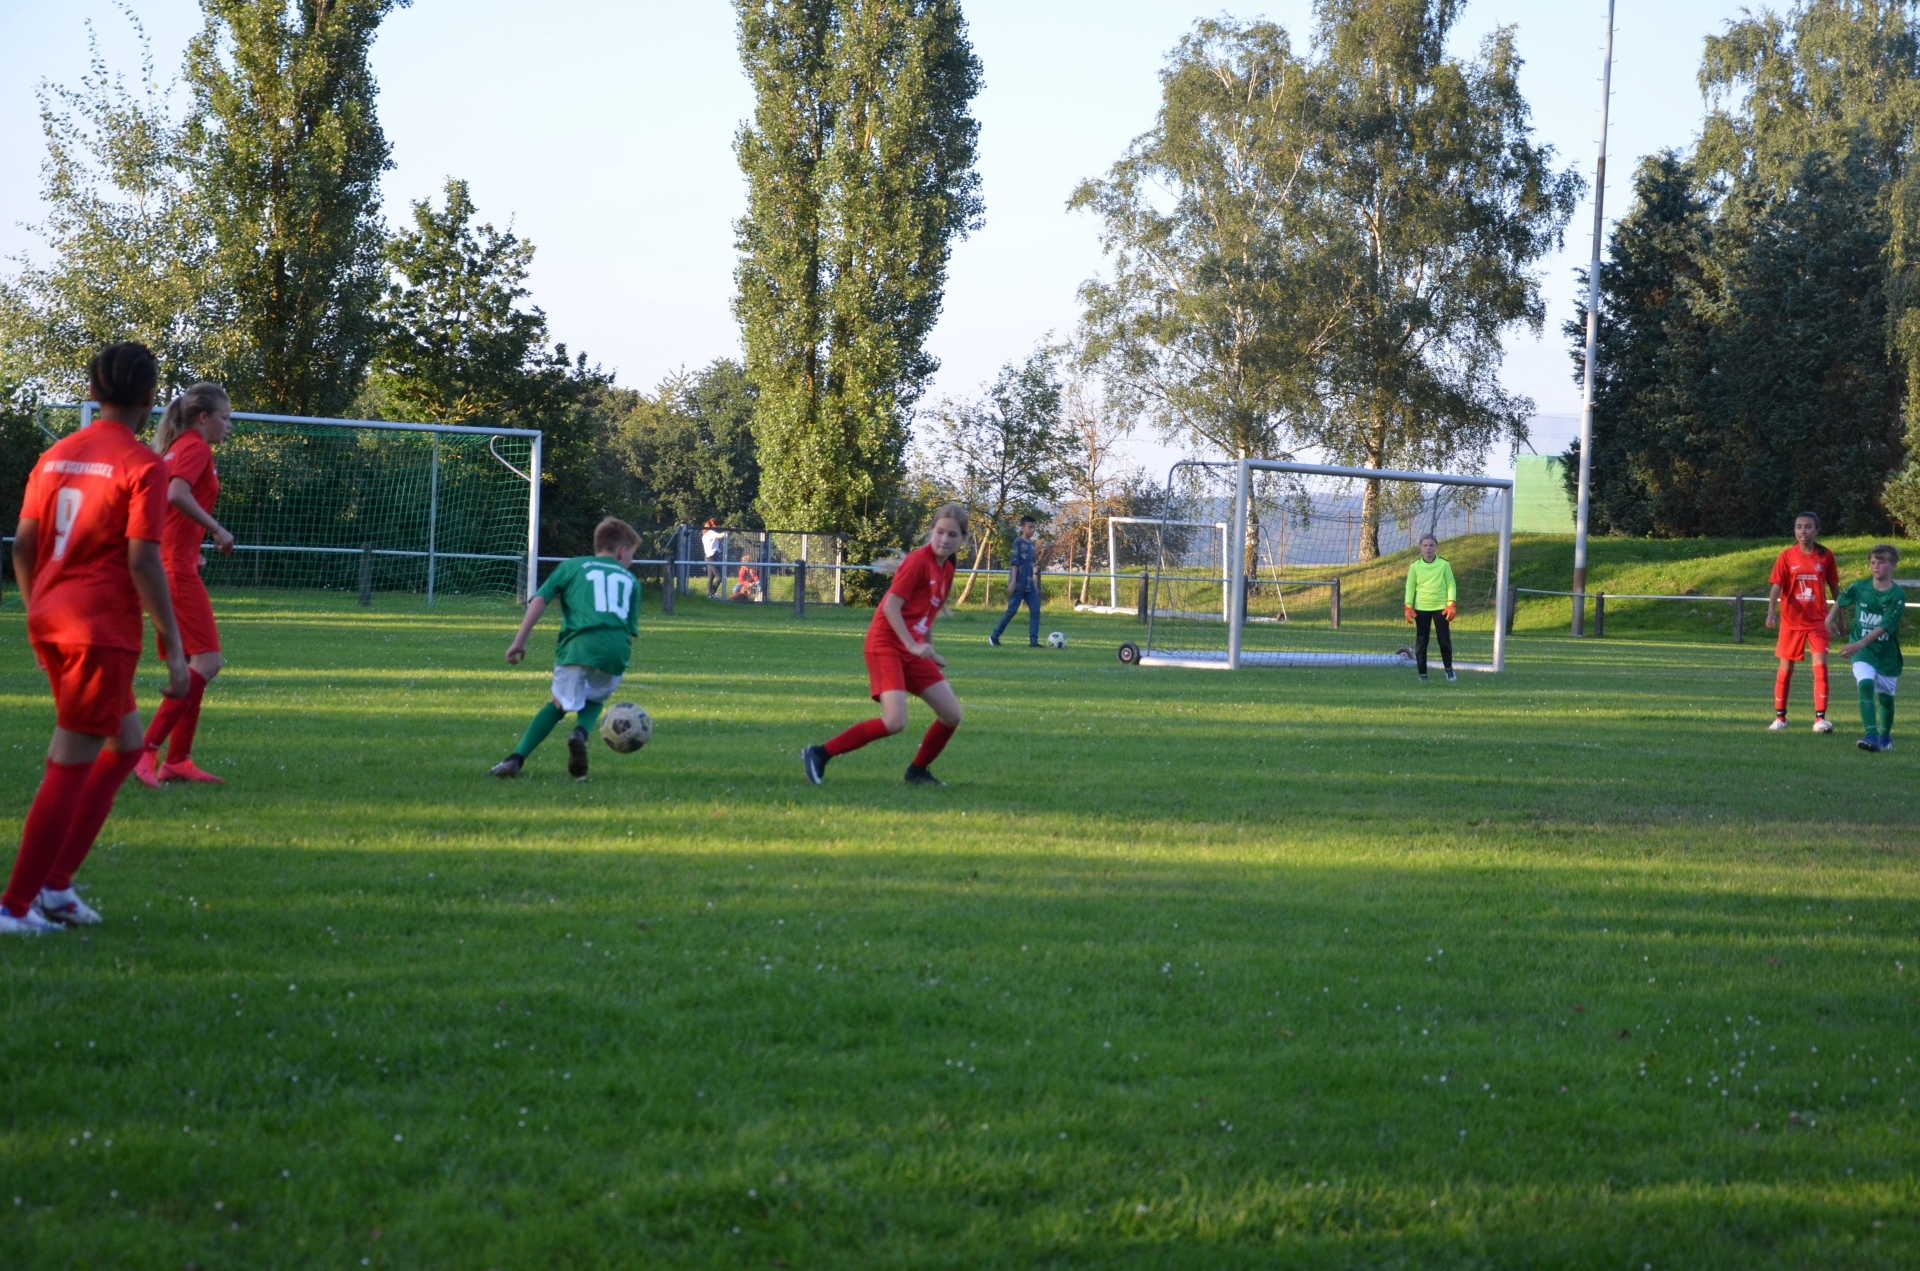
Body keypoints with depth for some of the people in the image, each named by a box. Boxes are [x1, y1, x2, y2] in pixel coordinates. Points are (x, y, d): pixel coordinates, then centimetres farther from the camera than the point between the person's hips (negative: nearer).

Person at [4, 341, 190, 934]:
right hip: (103, 629, -8)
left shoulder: (54, 456, 11)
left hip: (49, 624, 8)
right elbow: (143, 561, -16)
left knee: (124, 745, 20)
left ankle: (53, 885, 16)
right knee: (69, 768, -2)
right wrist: (174, 648, -12)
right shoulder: (143, 466, -10)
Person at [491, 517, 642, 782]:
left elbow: (539, 600, 10)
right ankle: (581, 732, -6)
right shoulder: (630, 579, 26)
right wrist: (619, 665, 27)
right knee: (595, 700, 27)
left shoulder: (573, 566, 23)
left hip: (578, 646, -1)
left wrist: (519, 640, 8)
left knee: (559, 705, 18)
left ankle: (516, 759, 4)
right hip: (616, 649, 1)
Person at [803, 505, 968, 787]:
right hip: (886, 645, -9)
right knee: (895, 722, -22)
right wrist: (913, 646, -23)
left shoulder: (946, 569, 11)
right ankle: (818, 755, -12)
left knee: (951, 715, 3)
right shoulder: (918, 561, -15)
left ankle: (918, 771, 22)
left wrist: (929, 650, 17)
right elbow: (890, 607, -19)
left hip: (912, 650, 9)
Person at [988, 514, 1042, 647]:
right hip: (1018, 584, -7)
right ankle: (994, 636, 6)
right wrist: (1013, 581, -19)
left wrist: (1035, 583, 19)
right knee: (1012, 610, -6)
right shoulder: (1018, 542, -7)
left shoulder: (1031, 544, 15)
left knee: (1035, 610, -4)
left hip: (1029, 585, 7)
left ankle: (1033, 641, -7)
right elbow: (1014, 562, -13)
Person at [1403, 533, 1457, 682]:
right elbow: (1410, 587, 7)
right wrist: (1408, 607, -2)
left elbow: (1451, 585, 1)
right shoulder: (1415, 566, 2)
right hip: (1421, 608, 1)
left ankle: (1449, 669, 20)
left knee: (1445, 640, -1)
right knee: (1421, 642, 0)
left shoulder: (1444, 564, -1)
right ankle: (1422, 674, 7)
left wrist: (1451, 605, -8)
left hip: (1441, 607, -1)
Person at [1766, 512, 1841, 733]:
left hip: (1818, 620, 0)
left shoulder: (1825, 556, -1)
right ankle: (1780, 717, 22)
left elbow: (1834, 586, 9)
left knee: (1820, 666, -13)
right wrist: (1771, 611, -27)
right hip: (1791, 620, 0)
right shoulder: (1787, 557, -4)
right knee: (1786, 667, 9)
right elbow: (1776, 586, -11)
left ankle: (1820, 718, -13)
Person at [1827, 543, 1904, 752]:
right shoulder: (1860, 587, -6)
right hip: (1862, 650, 0)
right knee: (1865, 684, -23)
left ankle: (1885, 736, 35)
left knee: (1885, 696, 10)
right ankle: (1871, 736, -29)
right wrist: (1831, 619, 27)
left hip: (1887, 651, 0)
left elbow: (1884, 627, -23)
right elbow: (1841, 600, 16)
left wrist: (1859, 645, -31)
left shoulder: (1897, 595, -16)